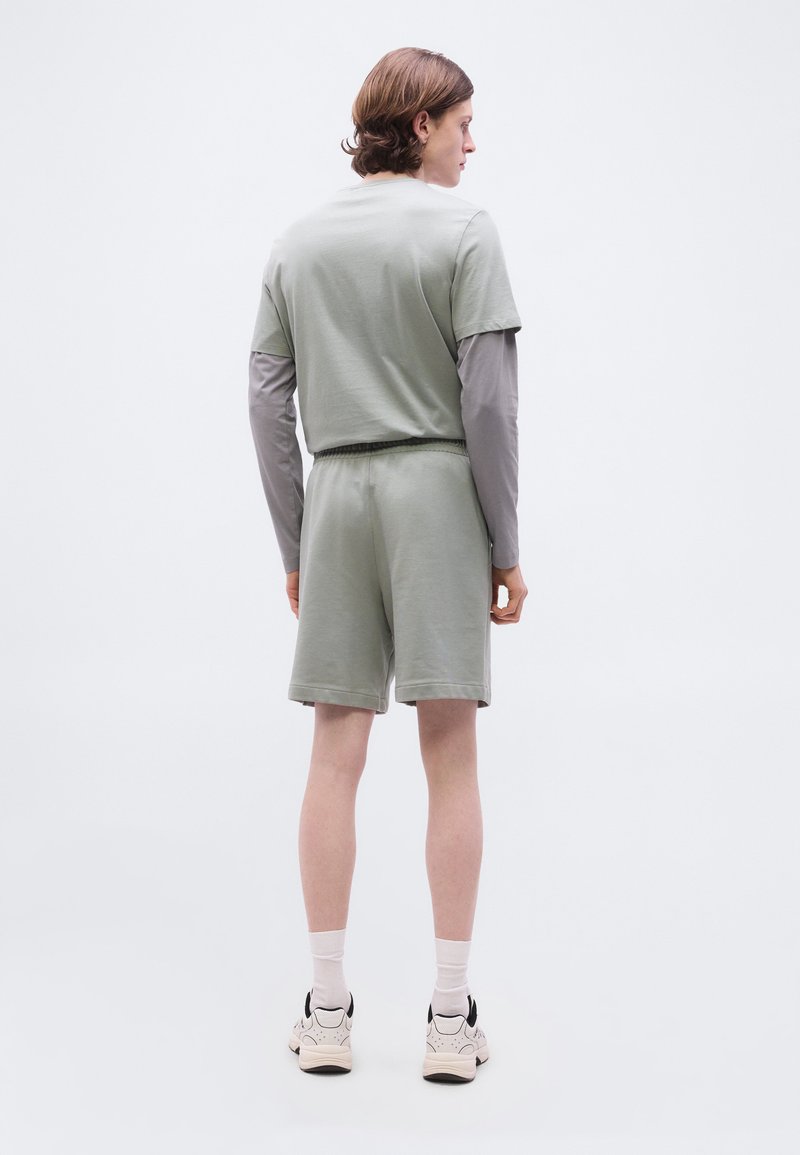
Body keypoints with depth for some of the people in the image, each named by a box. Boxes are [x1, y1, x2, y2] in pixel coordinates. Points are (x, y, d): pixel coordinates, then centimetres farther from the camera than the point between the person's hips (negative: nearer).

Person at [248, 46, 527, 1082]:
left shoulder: (295, 244, 11)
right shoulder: (462, 231, -3)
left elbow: (268, 399, 8)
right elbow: (488, 399, -9)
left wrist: (293, 547, 12)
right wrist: (505, 547, -3)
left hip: (335, 493, 4)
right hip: (436, 489, -4)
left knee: (335, 754, 6)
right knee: (449, 757, 0)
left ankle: (326, 1006, 9)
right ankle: (450, 1014, 4)